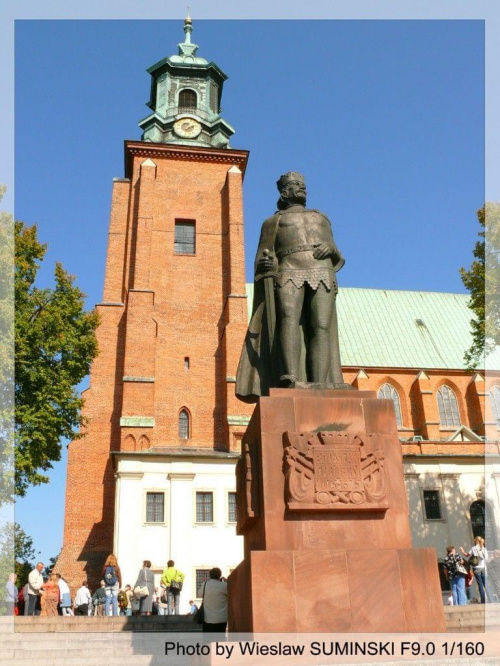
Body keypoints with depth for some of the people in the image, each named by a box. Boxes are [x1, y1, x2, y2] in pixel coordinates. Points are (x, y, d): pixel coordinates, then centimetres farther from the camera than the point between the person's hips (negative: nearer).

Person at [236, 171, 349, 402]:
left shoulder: (321, 218, 33)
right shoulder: (273, 221, 26)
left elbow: (337, 258, 25)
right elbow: (263, 258, 14)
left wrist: (331, 248, 1)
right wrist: (265, 262, -10)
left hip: (322, 273, 2)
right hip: (288, 273, -2)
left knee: (321, 327, -18)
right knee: (289, 319, -29)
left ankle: (319, 387, -29)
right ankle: (290, 378, -44)